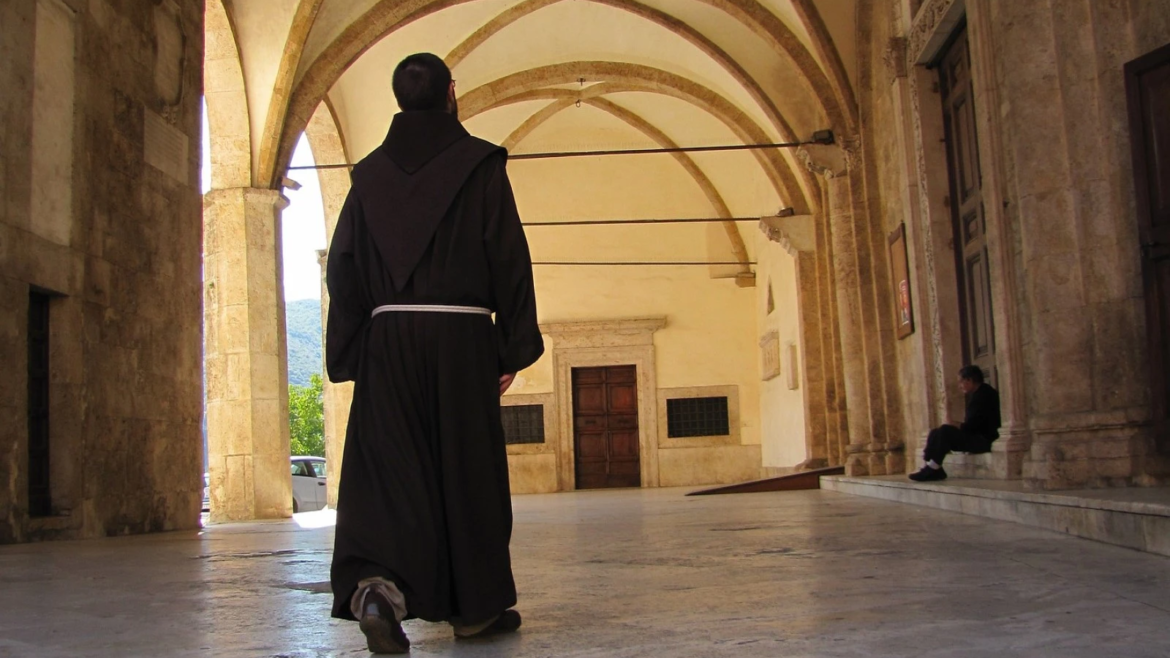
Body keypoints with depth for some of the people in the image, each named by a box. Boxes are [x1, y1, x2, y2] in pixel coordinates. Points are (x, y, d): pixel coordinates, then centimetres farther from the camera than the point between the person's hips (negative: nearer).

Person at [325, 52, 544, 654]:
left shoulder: (370, 173, 11)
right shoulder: (479, 163, 1)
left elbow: (342, 267, 7)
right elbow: (509, 256, -4)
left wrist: (349, 357, 10)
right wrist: (515, 348, -1)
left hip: (388, 339, 3)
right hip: (462, 337, -2)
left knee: (390, 470, 0)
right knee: (468, 469, 6)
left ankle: (378, 585, -23)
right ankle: (477, 605, 15)